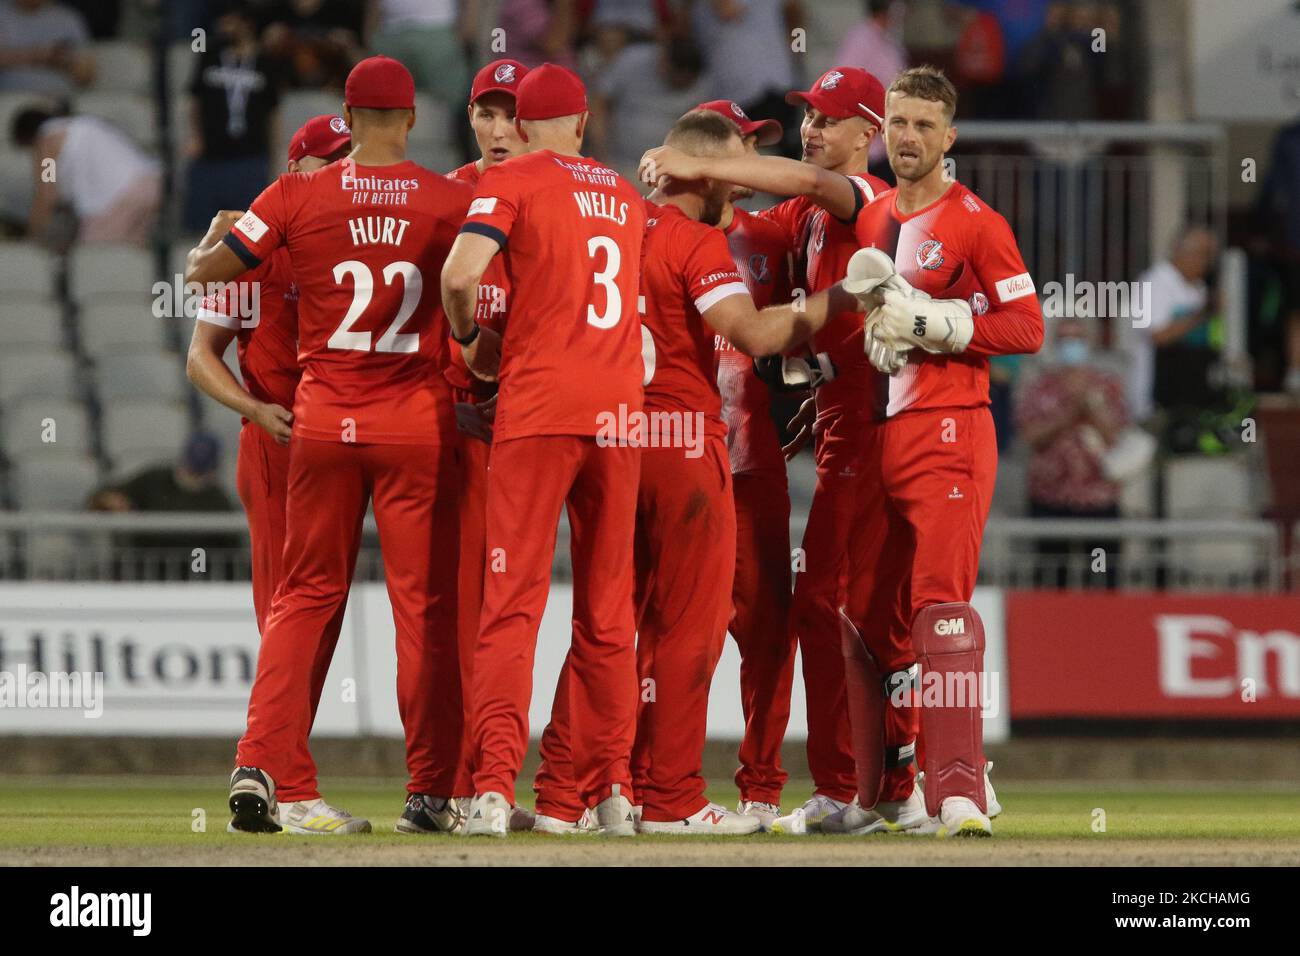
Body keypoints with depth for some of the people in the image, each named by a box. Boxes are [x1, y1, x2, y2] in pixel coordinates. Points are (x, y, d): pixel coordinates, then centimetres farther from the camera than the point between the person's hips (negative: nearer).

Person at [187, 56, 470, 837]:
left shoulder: (299, 196, -1)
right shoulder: (449, 200, -3)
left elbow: (203, 271, 4)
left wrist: (206, 245, 26)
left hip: (322, 422, 2)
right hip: (418, 422, -2)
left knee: (305, 597, 9)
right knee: (427, 602, 4)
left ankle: (263, 768, -2)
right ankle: (434, 788, 4)